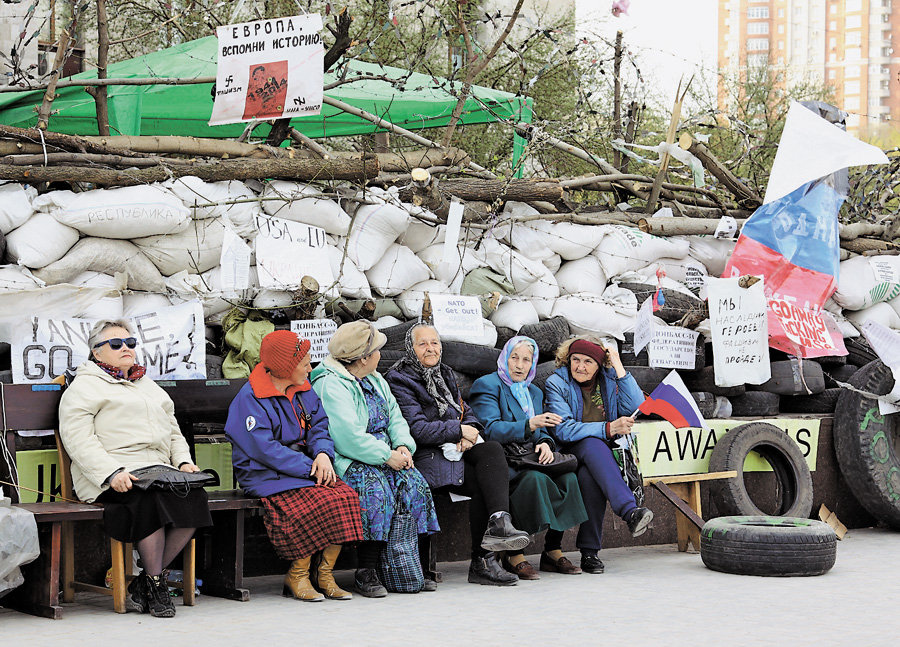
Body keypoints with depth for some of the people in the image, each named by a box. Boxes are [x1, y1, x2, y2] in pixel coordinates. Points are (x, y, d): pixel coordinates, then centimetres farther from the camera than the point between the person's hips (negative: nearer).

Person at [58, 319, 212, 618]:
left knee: (195, 497, -24)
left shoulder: (148, 386, 29)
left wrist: (183, 461, 9)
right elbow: (78, 439, -6)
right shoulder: (84, 387, 6)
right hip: (113, 477, -6)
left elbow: (172, 430, 31)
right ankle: (156, 583, -21)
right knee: (150, 500, -36)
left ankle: (142, 584, -17)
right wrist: (112, 472, -20)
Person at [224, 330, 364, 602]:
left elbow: (319, 427, 12)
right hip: (267, 476, -7)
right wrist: (309, 468, -22)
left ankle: (324, 573, -10)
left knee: (346, 498, -20)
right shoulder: (249, 399, -11)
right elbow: (265, 449, -18)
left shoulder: (304, 390, 14)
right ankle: (297, 576, -14)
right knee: (318, 503, -31)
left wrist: (323, 454, -12)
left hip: (305, 466, 7)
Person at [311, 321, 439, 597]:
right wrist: (387, 456, -19)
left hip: (384, 457, 8)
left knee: (414, 483, -18)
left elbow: (395, 417, 18)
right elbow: (348, 437, -22)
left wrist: (403, 446, -2)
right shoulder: (330, 385, -14)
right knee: (376, 489, -34)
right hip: (348, 461, -8)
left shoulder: (374, 379, 18)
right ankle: (365, 572, -27)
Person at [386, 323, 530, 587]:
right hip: (427, 456, -6)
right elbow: (417, 429, -12)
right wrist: (458, 430, -11)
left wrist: (469, 432, -5)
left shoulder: (445, 375, 23)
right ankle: (482, 562, -28)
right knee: (481, 483, -28)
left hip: (456, 449, 7)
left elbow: (466, 413, 20)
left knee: (492, 449, -27)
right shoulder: (400, 380, -2)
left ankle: (499, 523, -44)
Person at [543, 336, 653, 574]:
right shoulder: (556, 383, -3)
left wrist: (619, 368, -9)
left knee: (590, 476, -34)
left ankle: (589, 552, -30)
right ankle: (630, 511, -52)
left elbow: (636, 409, -9)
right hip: (572, 453, -2)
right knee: (592, 444, -37)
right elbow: (563, 430, -16)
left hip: (608, 453, 2)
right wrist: (609, 428, -26)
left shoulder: (609, 379, 7)